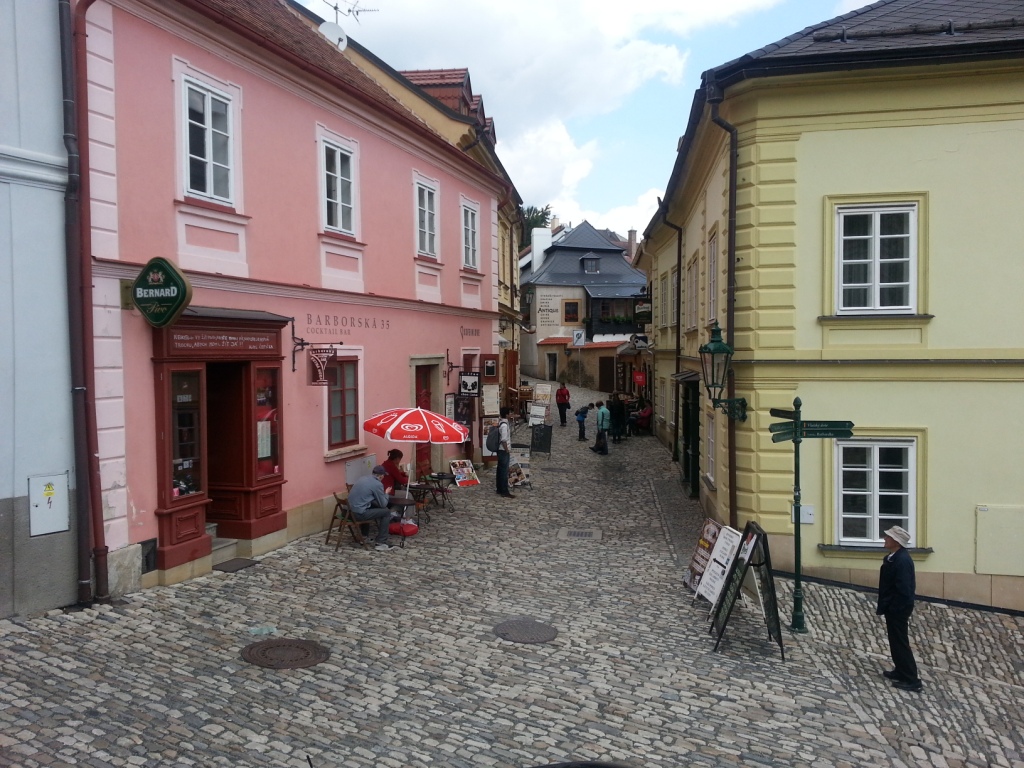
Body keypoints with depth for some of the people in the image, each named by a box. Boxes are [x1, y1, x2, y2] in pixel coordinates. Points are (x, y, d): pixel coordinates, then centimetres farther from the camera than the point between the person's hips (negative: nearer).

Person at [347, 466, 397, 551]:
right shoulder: (377, 484, -10)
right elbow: (383, 504, 0)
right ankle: (381, 543, 4)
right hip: (359, 513, -8)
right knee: (386, 512, 6)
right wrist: (386, 494, 17)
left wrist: (383, 494, 31)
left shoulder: (363, 478, 14)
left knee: (379, 508, 25)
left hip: (350, 511, 8)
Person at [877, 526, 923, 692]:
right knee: (895, 641, 19)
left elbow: (903, 589, -27)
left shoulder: (902, 560, -25)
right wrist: (883, 606, 14)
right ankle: (901, 671, 31)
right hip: (894, 608, 10)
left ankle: (912, 680, 6)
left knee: (900, 642, -2)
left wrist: (883, 608, -21)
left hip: (898, 609, -10)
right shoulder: (894, 557, 6)